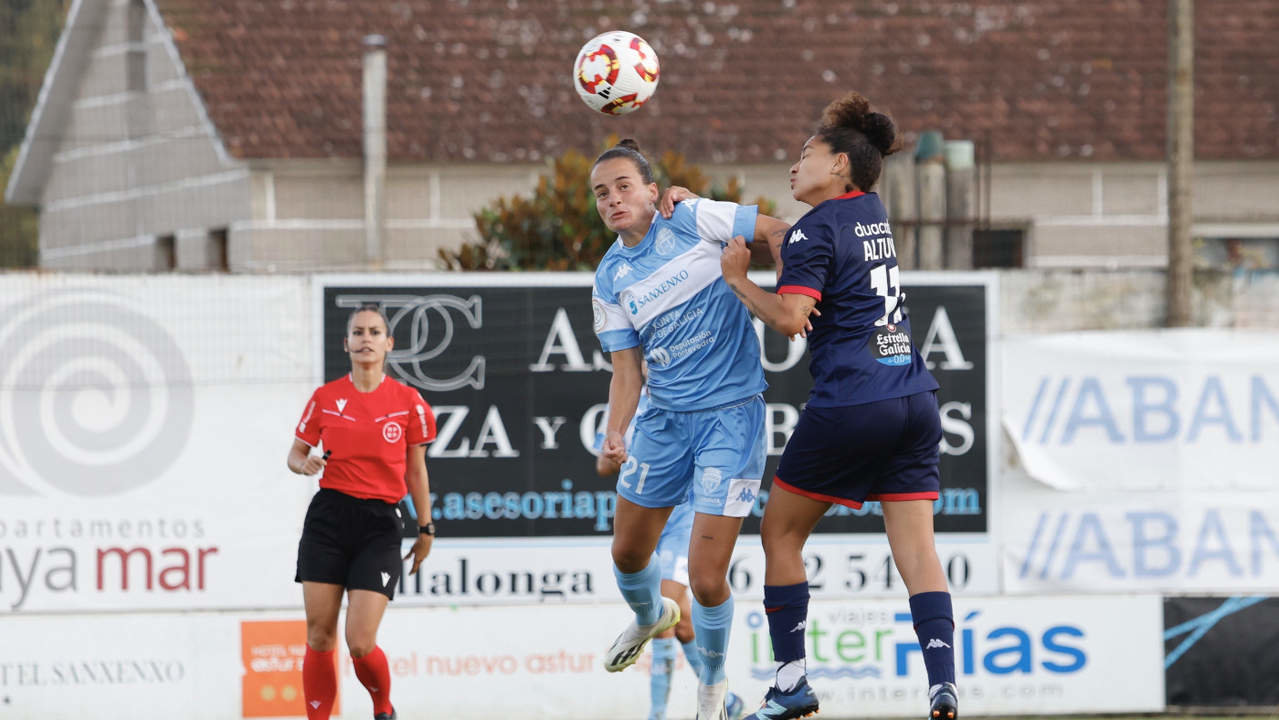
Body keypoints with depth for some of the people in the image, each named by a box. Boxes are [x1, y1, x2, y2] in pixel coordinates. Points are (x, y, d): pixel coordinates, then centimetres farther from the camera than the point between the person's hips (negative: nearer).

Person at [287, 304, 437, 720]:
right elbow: (296, 454, 13)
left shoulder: (408, 402, 1)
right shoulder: (325, 398, 3)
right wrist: (305, 464, -10)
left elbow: (416, 471, 9)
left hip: (379, 525, -2)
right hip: (328, 518, 2)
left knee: (360, 644, -9)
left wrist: (426, 529, 11)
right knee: (319, 638, -1)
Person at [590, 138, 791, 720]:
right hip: (664, 417, 5)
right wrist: (615, 432, -12)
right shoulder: (610, 279, 5)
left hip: (731, 413, -5)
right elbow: (627, 367, 5)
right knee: (628, 552, 16)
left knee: (706, 578, -10)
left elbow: (776, 233, -3)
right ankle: (650, 616, 52)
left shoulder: (693, 221, -8)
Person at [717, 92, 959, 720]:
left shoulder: (815, 231, -6)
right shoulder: (872, 211, 17)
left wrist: (737, 279, -2)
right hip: (914, 399, 7)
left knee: (780, 532, 9)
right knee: (917, 548, 0)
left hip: (849, 404, -7)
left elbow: (790, 317, -18)